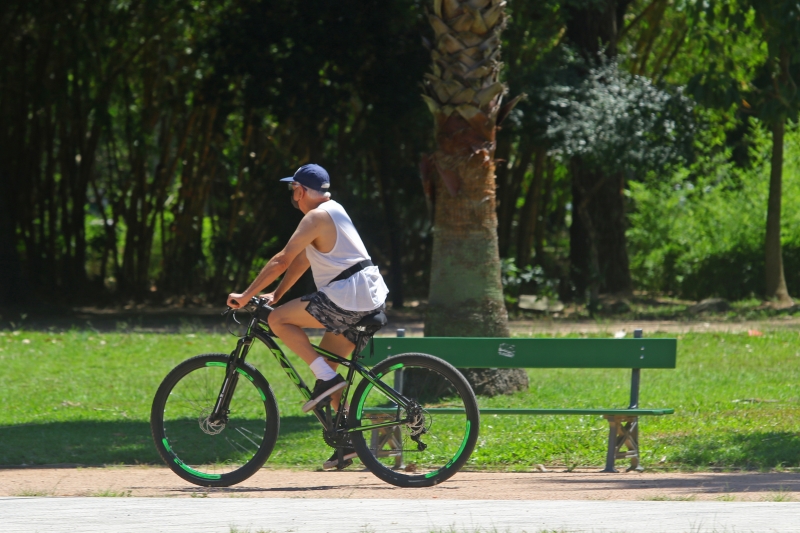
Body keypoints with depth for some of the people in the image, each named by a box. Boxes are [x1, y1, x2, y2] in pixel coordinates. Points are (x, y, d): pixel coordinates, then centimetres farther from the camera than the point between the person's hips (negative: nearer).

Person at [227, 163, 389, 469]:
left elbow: (282, 261, -14)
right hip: (370, 302, 10)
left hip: (347, 300, -10)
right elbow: (301, 260, 23)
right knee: (324, 368, 15)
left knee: (278, 320, -6)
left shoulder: (316, 217, -10)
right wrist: (275, 295, 21)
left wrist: (246, 296, -9)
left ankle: (326, 377, -12)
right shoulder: (332, 211, 20)